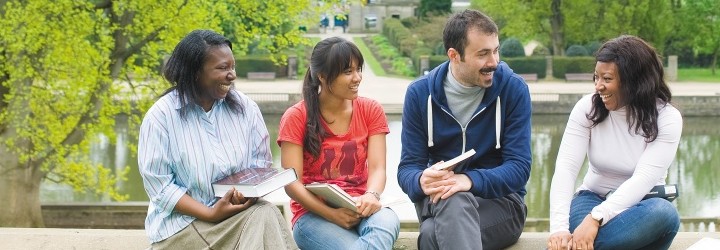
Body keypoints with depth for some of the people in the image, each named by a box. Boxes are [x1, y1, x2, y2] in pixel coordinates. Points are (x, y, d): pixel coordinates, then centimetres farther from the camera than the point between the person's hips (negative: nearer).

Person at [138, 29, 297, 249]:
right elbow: (159, 185, -10)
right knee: (260, 221, -28)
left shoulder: (245, 107, 4)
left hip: (240, 211, 5)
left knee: (265, 216, -28)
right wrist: (210, 214, -20)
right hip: (183, 222, -5)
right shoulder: (161, 116, -7)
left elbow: (260, 162, 8)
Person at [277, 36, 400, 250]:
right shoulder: (296, 117, -1)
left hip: (360, 210, 3)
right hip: (314, 214, -3)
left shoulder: (371, 110, 8)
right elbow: (292, 183, -7)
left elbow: (377, 168, -1)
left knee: (387, 221, -35)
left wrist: (371, 196, -25)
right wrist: (331, 214, -22)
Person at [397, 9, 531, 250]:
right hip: (438, 200, 3)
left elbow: (519, 167, -11)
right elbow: (408, 168, -2)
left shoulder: (513, 89, -7)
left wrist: (470, 181, -31)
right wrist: (422, 182, -28)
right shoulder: (419, 93, -2)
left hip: (499, 198, -3)